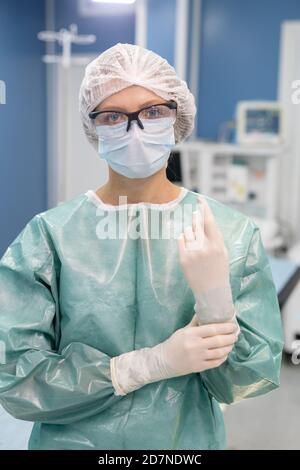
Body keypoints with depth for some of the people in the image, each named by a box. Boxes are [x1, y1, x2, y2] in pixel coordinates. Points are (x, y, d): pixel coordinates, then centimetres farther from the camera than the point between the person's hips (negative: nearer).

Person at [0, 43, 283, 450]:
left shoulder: (234, 233, -15)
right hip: (71, 440, 0)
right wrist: (155, 362, -23)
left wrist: (215, 295, -29)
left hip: (190, 441, 1)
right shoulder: (49, 236, -16)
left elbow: (245, 384, -11)